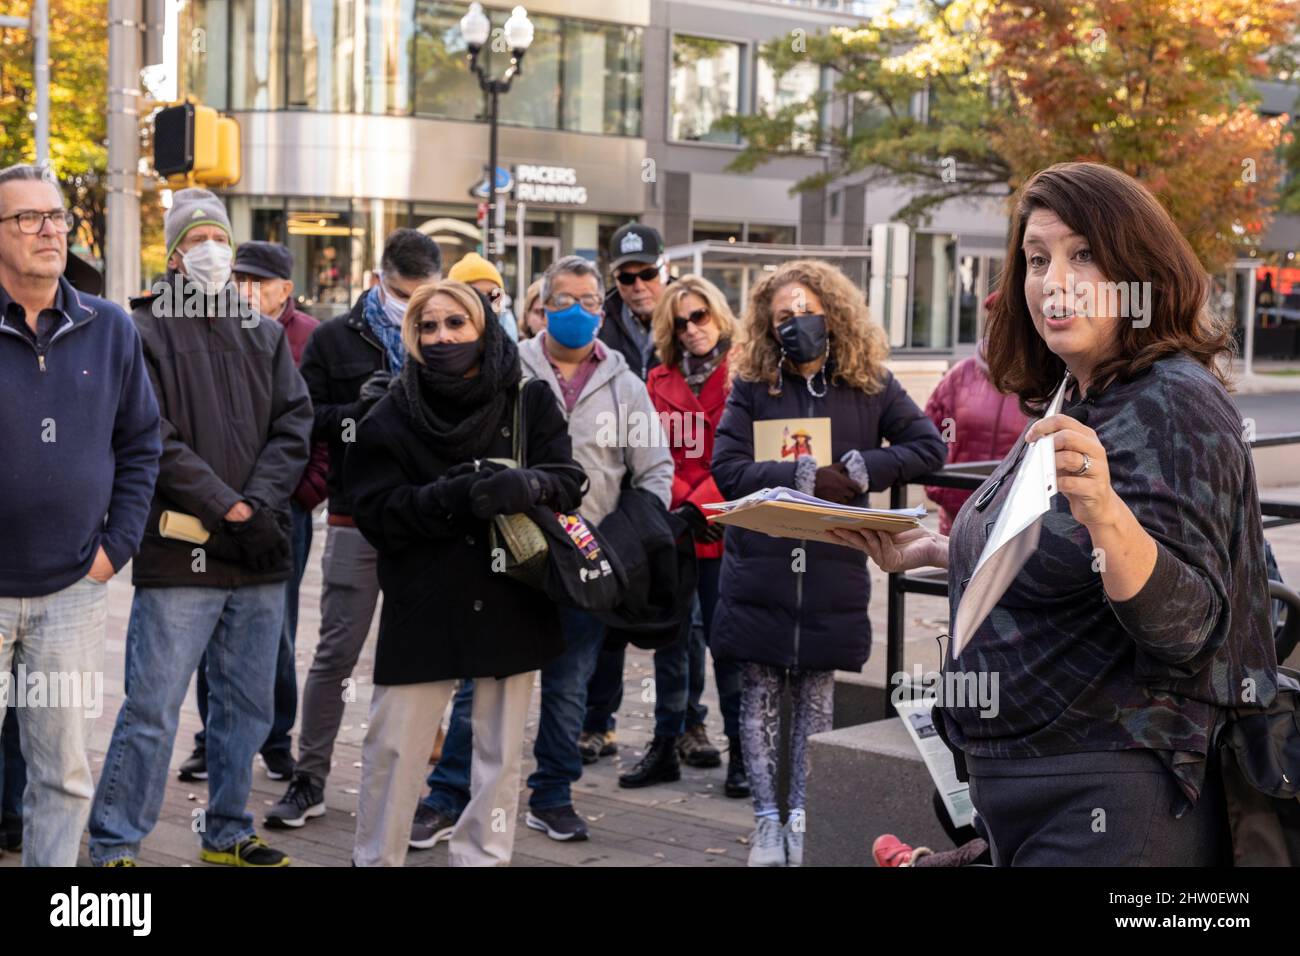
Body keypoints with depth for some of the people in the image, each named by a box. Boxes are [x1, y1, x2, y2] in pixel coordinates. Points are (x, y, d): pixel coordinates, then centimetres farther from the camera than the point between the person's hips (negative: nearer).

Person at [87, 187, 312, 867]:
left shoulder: (265, 335, 15)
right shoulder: (144, 330, 0)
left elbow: (294, 424, 6)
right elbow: (153, 440, -9)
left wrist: (259, 503, -9)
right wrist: (225, 507, -14)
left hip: (260, 555, 5)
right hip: (179, 555, -5)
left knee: (247, 707, 13)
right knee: (151, 710, -5)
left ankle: (227, 834, 27)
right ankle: (114, 846, 5)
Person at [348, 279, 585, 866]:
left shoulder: (530, 402, 3)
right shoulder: (392, 416, 0)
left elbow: (568, 480, -3)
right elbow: (377, 513, -8)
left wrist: (527, 485, -26)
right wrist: (452, 498, -23)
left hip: (511, 607, 1)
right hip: (423, 610, -1)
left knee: (501, 751, 9)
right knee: (393, 747, 2)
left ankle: (483, 858, 22)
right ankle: (375, 859, 19)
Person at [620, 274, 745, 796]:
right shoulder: (660, 381, 9)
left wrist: (698, 504, -16)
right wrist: (680, 501, -9)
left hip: (721, 530, -4)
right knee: (670, 636, 12)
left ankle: (741, 750, 9)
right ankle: (666, 744, 21)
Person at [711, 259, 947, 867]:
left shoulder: (870, 386, 3)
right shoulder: (752, 387, 0)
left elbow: (929, 447, 2)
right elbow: (726, 470, -8)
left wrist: (863, 469, -11)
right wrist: (804, 477, -18)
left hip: (833, 572, 1)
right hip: (759, 567, 0)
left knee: (815, 694, 9)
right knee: (760, 693, 5)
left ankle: (801, 817, 20)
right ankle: (767, 820, 14)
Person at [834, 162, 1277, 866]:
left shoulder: (1172, 402, -16)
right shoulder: (1075, 403, 11)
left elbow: (1187, 628, -26)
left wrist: (1104, 513, -41)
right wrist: (937, 551, 15)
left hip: (1108, 807, -9)